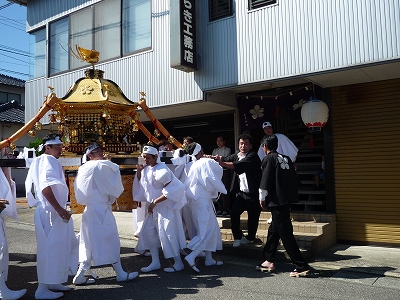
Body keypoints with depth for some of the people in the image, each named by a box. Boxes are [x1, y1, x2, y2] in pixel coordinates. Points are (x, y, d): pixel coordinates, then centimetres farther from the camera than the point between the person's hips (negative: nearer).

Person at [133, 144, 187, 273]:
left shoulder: (160, 170, -19)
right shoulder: (147, 169, 7)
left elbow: (170, 191, -23)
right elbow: (140, 182, 24)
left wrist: (154, 202, -20)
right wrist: (139, 170, 5)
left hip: (166, 206, -9)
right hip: (154, 207, 9)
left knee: (166, 233, -5)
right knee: (148, 231, 8)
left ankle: (178, 263, 11)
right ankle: (155, 262, 18)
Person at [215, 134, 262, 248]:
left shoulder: (253, 156, -15)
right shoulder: (236, 155, 8)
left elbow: (239, 165, -30)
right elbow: (226, 159, -3)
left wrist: (222, 163, -41)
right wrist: (215, 158, -22)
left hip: (253, 193, -5)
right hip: (241, 192, 5)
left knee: (253, 217, 7)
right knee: (234, 213, -4)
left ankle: (249, 238, 30)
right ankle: (238, 237, 14)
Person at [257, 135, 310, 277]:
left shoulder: (268, 159, -8)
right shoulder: (286, 158, 13)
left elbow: (265, 182, -13)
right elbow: (295, 179, 13)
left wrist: (262, 198, 0)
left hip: (277, 201, -9)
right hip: (287, 198, 9)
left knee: (285, 233, -4)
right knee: (273, 230, 17)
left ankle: (302, 266, -1)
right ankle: (269, 261, 26)